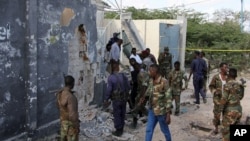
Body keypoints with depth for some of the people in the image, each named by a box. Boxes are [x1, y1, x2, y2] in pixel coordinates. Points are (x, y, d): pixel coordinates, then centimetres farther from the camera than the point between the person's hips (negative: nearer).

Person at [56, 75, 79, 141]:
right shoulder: (70, 96, -30)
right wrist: (76, 127, -18)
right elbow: (72, 114, -29)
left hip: (63, 121, 8)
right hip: (71, 123, -8)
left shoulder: (60, 94, -4)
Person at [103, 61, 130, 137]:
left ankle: (118, 131, 15)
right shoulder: (124, 76, -3)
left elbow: (109, 89, -16)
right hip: (124, 98, 5)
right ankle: (121, 129, 28)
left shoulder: (111, 77, -16)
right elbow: (128, 87, 2)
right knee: (122, 114, 16)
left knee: (117, 115, 7)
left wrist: (106, 99, -6)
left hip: (116, 99, -5)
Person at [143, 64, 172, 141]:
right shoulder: (151, 80, 1)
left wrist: (168, 115, -20)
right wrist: (144, 97, -2)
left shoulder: (164, 82, -20)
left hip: (161, 111, -6)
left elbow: (168, 98, -19)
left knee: (164, 130, 14)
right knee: (148, 130, 10)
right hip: (151, 110, 6)